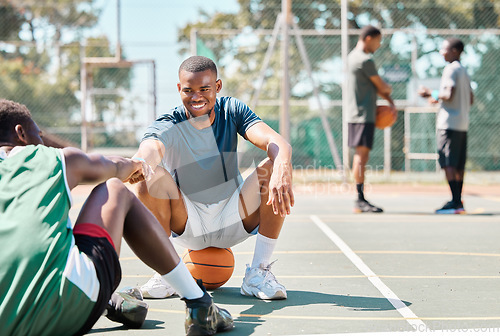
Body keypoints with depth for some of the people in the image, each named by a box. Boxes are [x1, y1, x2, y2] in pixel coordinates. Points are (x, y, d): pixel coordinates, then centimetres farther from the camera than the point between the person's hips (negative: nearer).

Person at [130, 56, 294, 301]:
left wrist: (281, 172, -47)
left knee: (273, 169, -23)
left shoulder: (232, 111, -7)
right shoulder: (168, 126, -13)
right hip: (187, 224, -1)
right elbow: (148, 151, -38)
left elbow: (277, 143, -24)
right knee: (152, 175, -28)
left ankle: (259, 273, -16)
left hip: (232, 222, 2)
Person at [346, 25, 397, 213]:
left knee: (361, 155, 11)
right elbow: (382, 87, -7)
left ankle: (360, 199, 15)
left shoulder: (353, 56, 18)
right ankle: (360, 200, -11)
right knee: (362, 154, -11)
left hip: (355, 114, 10)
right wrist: (389, 91, 15)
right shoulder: (365, 60, -14)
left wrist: (389, 101, 8)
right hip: (363, 115, -10)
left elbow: (374, 85, 18)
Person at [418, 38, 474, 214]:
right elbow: (470, 99, 22)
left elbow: (449, 95, -20)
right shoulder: (464, 71, 18)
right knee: (458, 165, 10)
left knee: (448, 163, -10)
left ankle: (455, 202, -14)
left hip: (449, 123, -9)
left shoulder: (450, 69, -9)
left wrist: (433, 94, -4)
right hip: (462, 123, 9)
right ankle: (458, 201, 13)